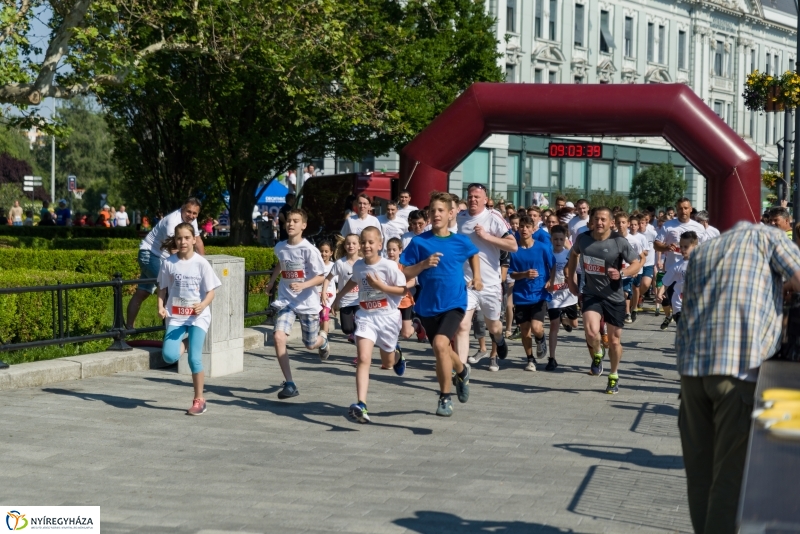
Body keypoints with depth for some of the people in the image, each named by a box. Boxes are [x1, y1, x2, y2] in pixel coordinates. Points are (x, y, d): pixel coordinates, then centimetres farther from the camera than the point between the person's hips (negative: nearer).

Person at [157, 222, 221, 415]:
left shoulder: (201, 263, -8)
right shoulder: (168, 263, -2)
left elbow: (210, 292, -7)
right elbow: (163, 288, 8)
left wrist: (203, 305, -26)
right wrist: (161, 306, -8)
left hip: (198, 316, -2)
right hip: (175, 315, 2)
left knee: (194, 358, -10)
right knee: (169, 356, -14)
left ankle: (199, 400, 7)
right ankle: (185, 344, 23)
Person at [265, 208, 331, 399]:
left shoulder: (309, 250, -15)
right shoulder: (280, 247, 1)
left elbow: (321, 277, -14)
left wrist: (302, 285, -28)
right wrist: (271, 281, 24)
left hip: (308, 303, -3)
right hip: (286, 301, 3)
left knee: (311, 345, 11)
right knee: (278, 337, -19)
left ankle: (322, 340, 52)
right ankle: (289, 384, -12)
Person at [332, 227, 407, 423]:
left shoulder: (389, 266, -14)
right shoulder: (358, 265, 1)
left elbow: (402, 289, -11)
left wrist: (380, 286, -23)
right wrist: (339, 296, 33)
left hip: (388, 317, -2)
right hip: (366, 317, 2)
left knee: (387, 362, 16)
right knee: (363, 359, -17)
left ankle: (397, 356, 57)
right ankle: (361, 405, -24)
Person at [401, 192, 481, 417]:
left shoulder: (461, 241, -1)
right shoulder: (419, 242, -4)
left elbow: (473, 254, 22)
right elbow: (405, 273, -5)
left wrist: (476, 277, 11)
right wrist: (424, 264, -20)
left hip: (454, 303, -2)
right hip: (428, 306, 2)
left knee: (440, 344, -24)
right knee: (442, 351, 16)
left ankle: (445, 397, -9)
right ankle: (462, 371, 51)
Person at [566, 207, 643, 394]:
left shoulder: (619, 242, -13)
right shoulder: (583, 239, -3)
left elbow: (637, 263, -8)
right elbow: (574, 254, 19)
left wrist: (621, 273, -27)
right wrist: (570, 278, 16)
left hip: (614, 297, -1)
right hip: (591, 294, 1)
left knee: (614, 340, 8)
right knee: (591, 332, -24)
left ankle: (613, 377, 32)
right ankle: (597, 355, 12)